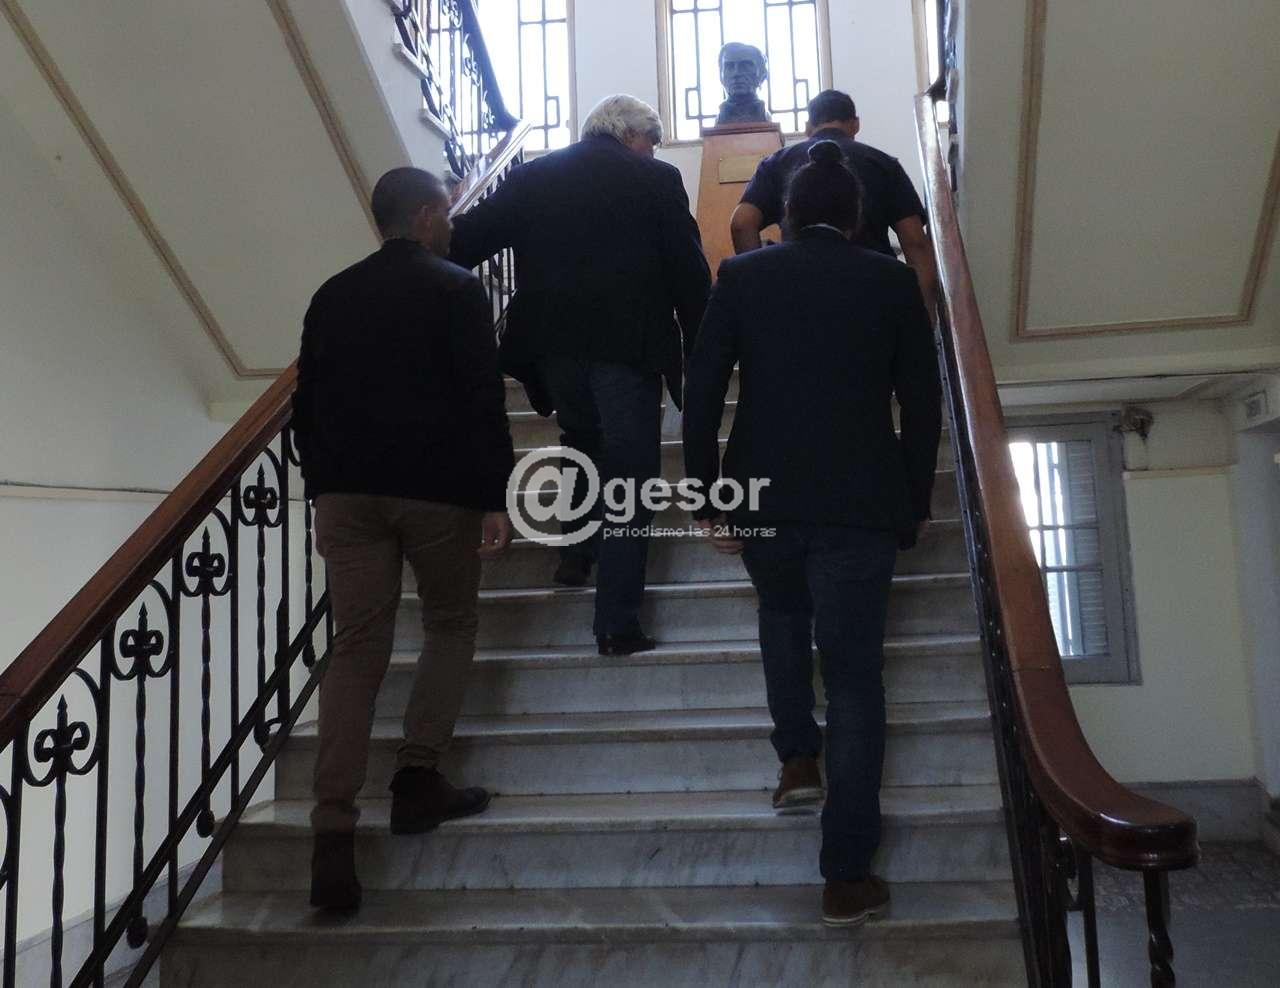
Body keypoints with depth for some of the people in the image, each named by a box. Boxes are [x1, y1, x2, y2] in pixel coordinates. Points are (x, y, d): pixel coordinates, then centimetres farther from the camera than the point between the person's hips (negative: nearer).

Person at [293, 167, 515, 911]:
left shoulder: (333, 296, 14)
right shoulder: (458, 290, -1)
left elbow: (307, 406, 14)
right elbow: (483, 402, -9)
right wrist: (496, 500, -8)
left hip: (348, 489, 4)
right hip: (437, 488, -4)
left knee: (357, 650, 4)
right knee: (451, 627, 17)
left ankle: (334, 833, 0)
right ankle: (419, 779, 12)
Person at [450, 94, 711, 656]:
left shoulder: (530, 178, 9)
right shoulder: (656, 181, 1)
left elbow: (466, 242, 4)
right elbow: (689, 273, 0)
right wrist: (699, 353, 6)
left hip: (551, 347, 4)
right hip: (628, 349, -4)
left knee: (584, 442, 30)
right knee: (628, 477, 2)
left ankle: (575, 551, 27)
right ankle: (618, 623, 2)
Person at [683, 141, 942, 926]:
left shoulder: (742, 275, 3)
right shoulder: (892, 280, 3)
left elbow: (702, 394, -1)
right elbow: (923, 402, 4)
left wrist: (708, 499, 4)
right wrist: (917, 502, 13)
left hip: (764, 499, 1)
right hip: (862, 506, -1)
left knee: (784, 613, 32)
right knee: (855, 680, 5)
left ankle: (797, 761, 28)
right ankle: (848, 877, 9)